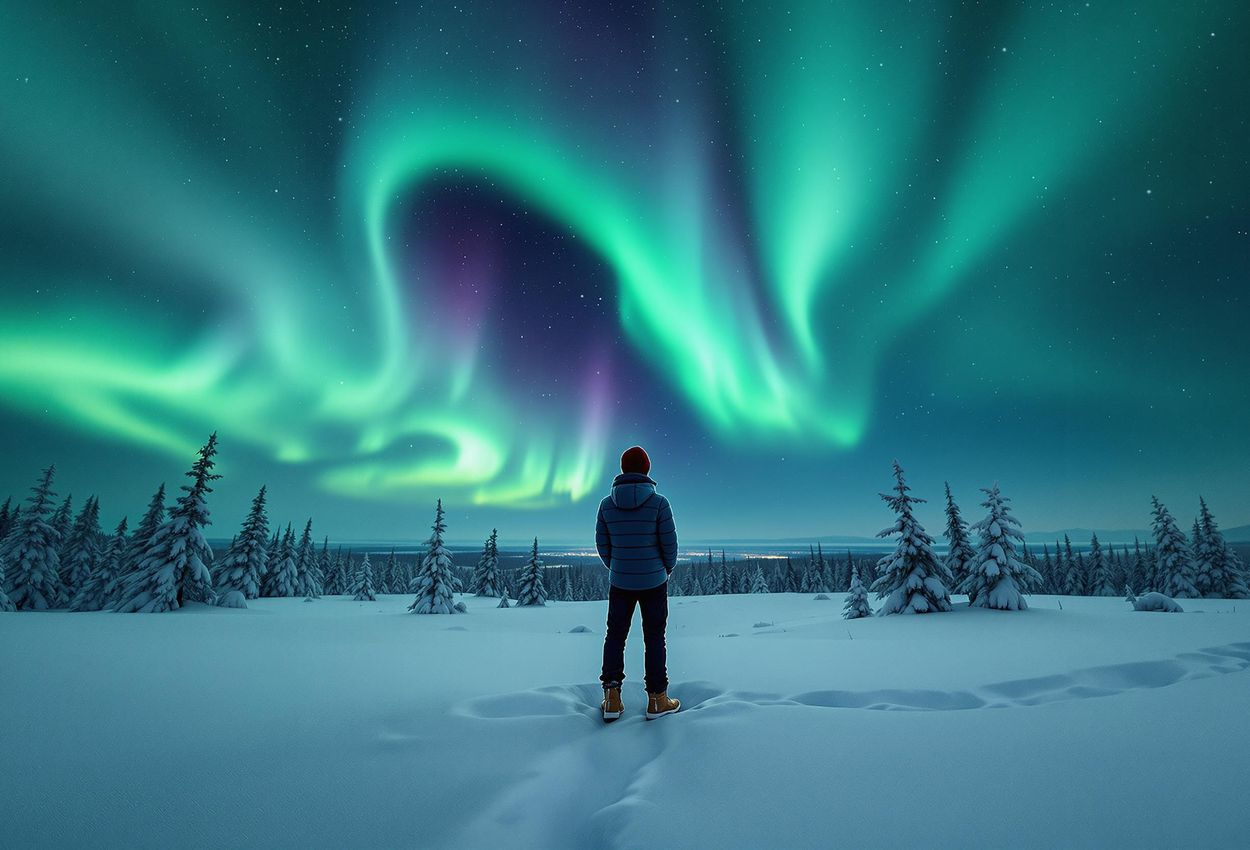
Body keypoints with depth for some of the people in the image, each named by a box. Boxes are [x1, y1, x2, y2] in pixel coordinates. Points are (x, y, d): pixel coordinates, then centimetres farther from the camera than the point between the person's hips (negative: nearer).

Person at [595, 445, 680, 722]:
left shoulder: (607, 504, -5)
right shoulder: (658, 502, -14)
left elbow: (602, 545, 1)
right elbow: (670, 543, -9)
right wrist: (667, 570, 10)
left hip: (619, 582, 2)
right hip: (654, 582, -2)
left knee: (615, 635, 15)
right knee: (654, 638, 12)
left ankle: (612, 700, 15)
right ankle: (657, 700, 21)